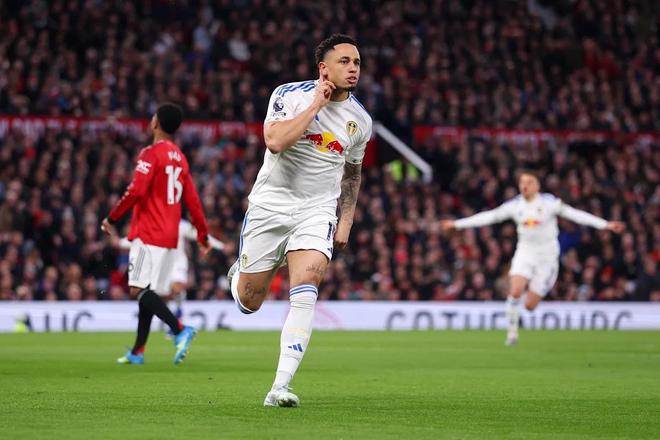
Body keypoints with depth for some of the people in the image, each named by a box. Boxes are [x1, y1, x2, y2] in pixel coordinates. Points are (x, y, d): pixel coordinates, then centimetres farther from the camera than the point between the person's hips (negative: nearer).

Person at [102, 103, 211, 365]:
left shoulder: (151, 154, -9)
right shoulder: (180, 158, 14)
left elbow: (136, 192, -18)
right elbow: (192, 200, 15)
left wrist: (112, 219, -8)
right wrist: (203, 236, 19)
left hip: (148, 234, -8)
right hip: (170, 237, 8)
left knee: (139, 289, -13)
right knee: (148, 293, 11)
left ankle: (180, 330, -27)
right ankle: (137, 352, 12)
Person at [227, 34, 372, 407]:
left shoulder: (360, 120, 4)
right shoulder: (290, 95, -9)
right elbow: (275, 142, -26)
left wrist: (346, 221, 13)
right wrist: (316, 105, -22)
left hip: (317, 212, 2)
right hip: (270, 206, -1)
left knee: (305, 295, -21)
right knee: (248, 303, 6)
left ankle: (280, 387, -22)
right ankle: (239, 276, 46)